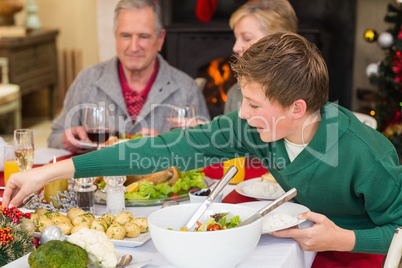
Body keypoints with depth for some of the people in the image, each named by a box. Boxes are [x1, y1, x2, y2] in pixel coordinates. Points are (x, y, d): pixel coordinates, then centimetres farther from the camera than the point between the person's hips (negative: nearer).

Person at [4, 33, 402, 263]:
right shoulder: (257, 126, -17)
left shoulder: (365, 155, -31)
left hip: (359, 247, -4)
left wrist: (345, 239, -32)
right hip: (301, 233, 5)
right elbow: (170, 148, -20)